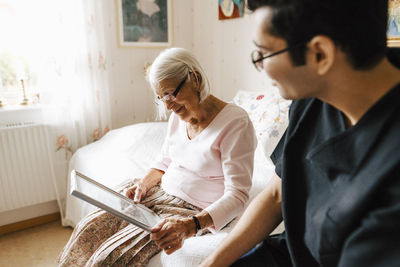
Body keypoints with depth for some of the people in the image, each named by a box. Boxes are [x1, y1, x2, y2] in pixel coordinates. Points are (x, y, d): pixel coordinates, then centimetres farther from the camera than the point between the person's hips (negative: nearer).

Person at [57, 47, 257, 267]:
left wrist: (190, 226, -36)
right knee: (88, 228, -5)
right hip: (161, 191, 7)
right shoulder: (179, 115, 3)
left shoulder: (235, 123, -21)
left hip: (195, 211, -7)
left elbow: (237, 195, -23)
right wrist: (145, 183, -5)